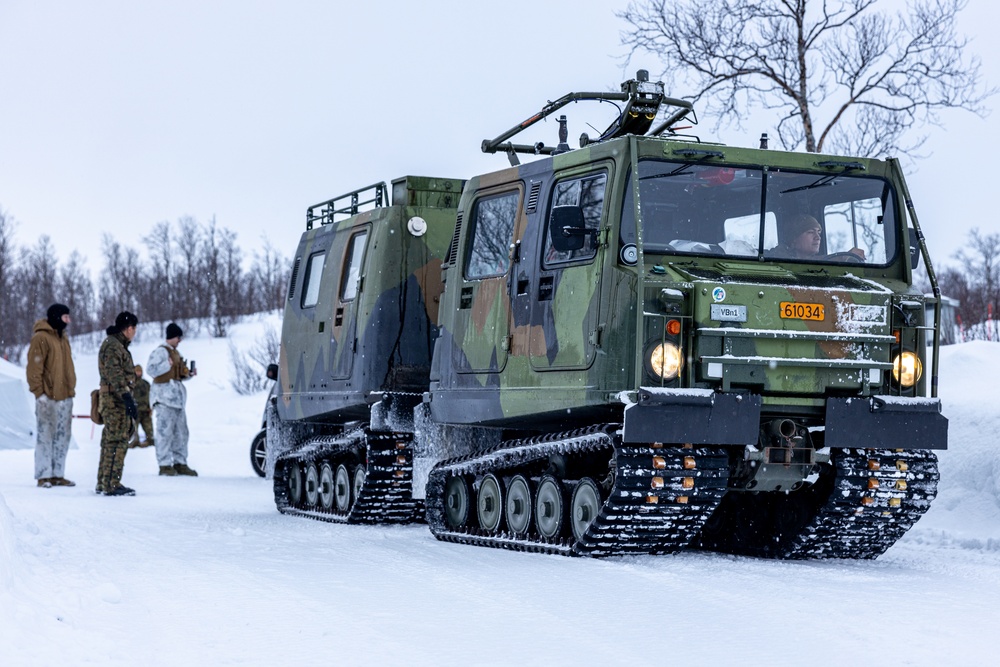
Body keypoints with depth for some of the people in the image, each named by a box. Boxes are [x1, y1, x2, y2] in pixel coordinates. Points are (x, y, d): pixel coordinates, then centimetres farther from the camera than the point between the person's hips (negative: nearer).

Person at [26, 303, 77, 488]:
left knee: (62, 436, 8)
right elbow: (34, 367, -13)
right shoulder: (41, 338, -9)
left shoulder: (63, 337, 17)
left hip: (65, 396, 8)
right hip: (48, 396, -8)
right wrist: (39, 391, -17)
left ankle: (57, 474, 13)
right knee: (46, 435, -5)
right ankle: (44, 476, -1)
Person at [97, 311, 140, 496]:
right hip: (116, 402, -11)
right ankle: (111, 484, -11)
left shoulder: (118, 345, 21)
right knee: (117, 442, -11)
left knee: (110, 442, 14)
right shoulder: (112, 346, -13)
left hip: (116, 403, 11)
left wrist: (129, 401, 27)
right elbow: (115, 377, -22)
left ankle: (103, 483, 20)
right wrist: (128, 399, -27)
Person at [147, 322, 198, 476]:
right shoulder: (161, 351, -9)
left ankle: (180, 463, 17)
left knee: (180, 431, 11)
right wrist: (167, 365, -26)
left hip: (176, 397, 10)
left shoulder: (175, 353, 21)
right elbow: (151, 369, -22)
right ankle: (164, 465, -10)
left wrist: (189, 374, 11)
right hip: (164, 396, -10)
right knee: (165, 431, -11)